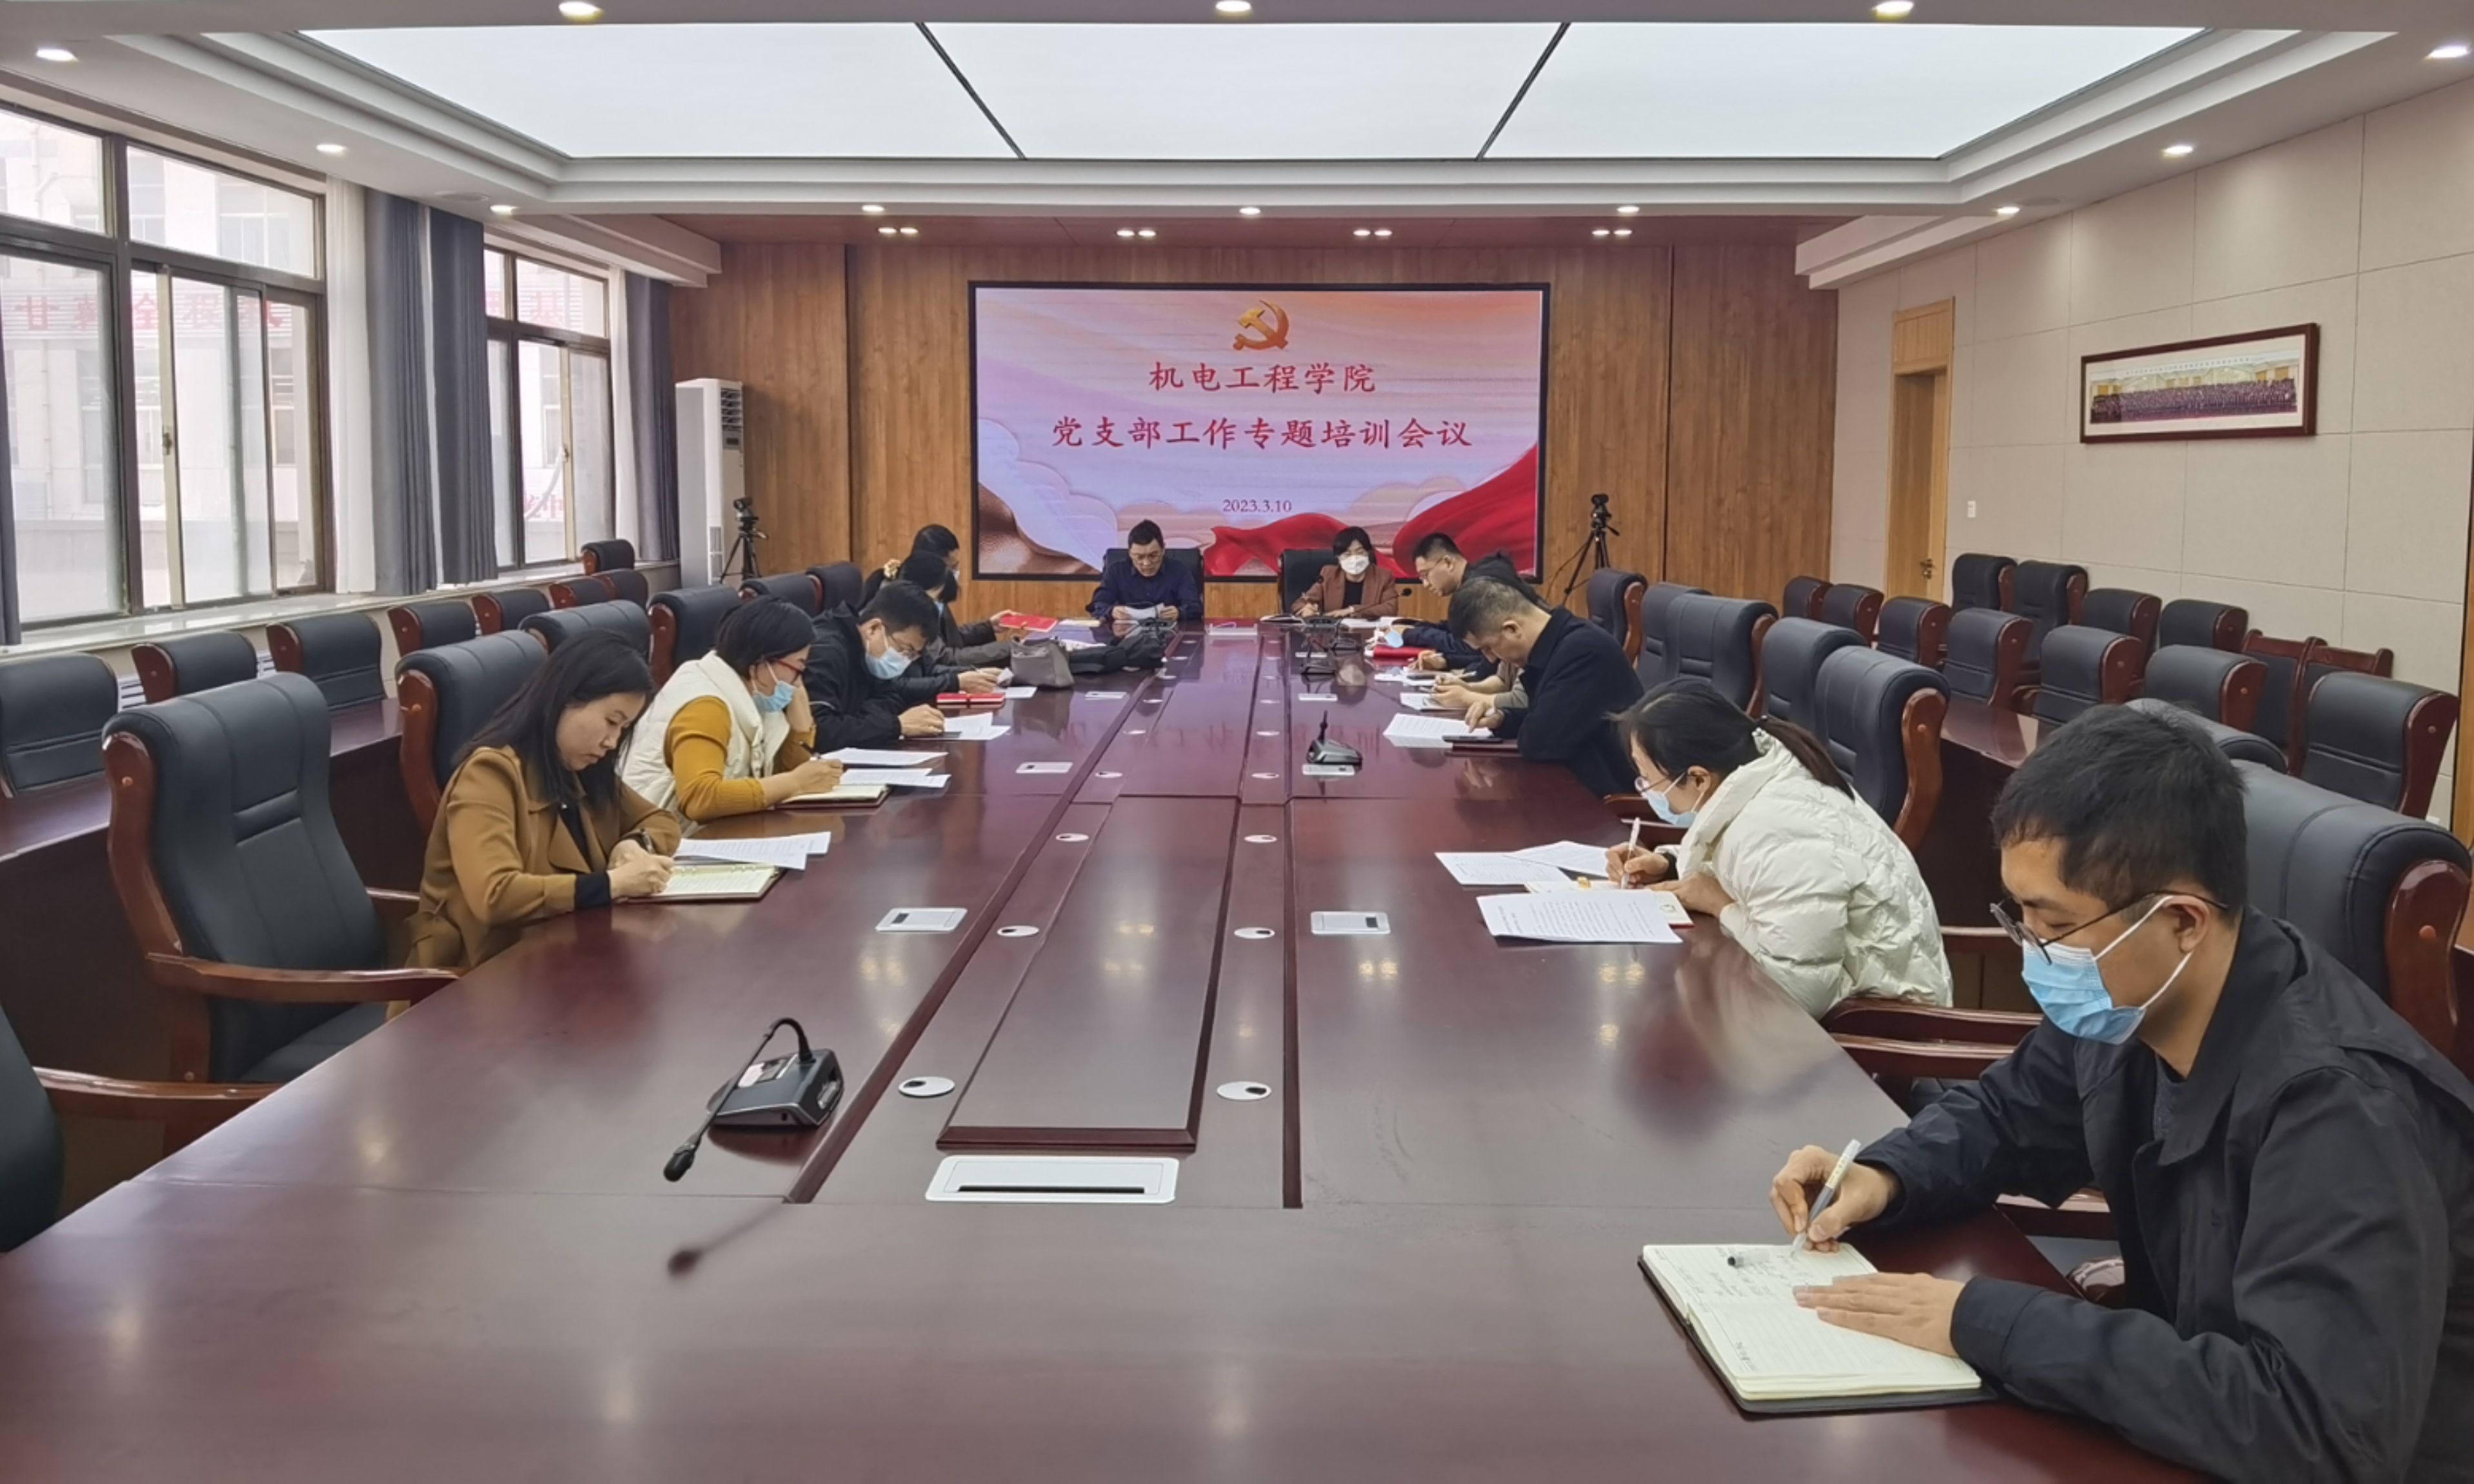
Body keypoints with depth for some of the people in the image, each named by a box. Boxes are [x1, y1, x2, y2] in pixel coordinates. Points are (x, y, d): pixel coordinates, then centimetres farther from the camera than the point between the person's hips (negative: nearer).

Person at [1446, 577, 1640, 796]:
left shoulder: (1583, 651, -25)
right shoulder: (1552, 643, 4)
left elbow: (1539, 742, -25)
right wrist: (1503, 718, -1)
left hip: (1607, 794, -8)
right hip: (1578, 781, 8)